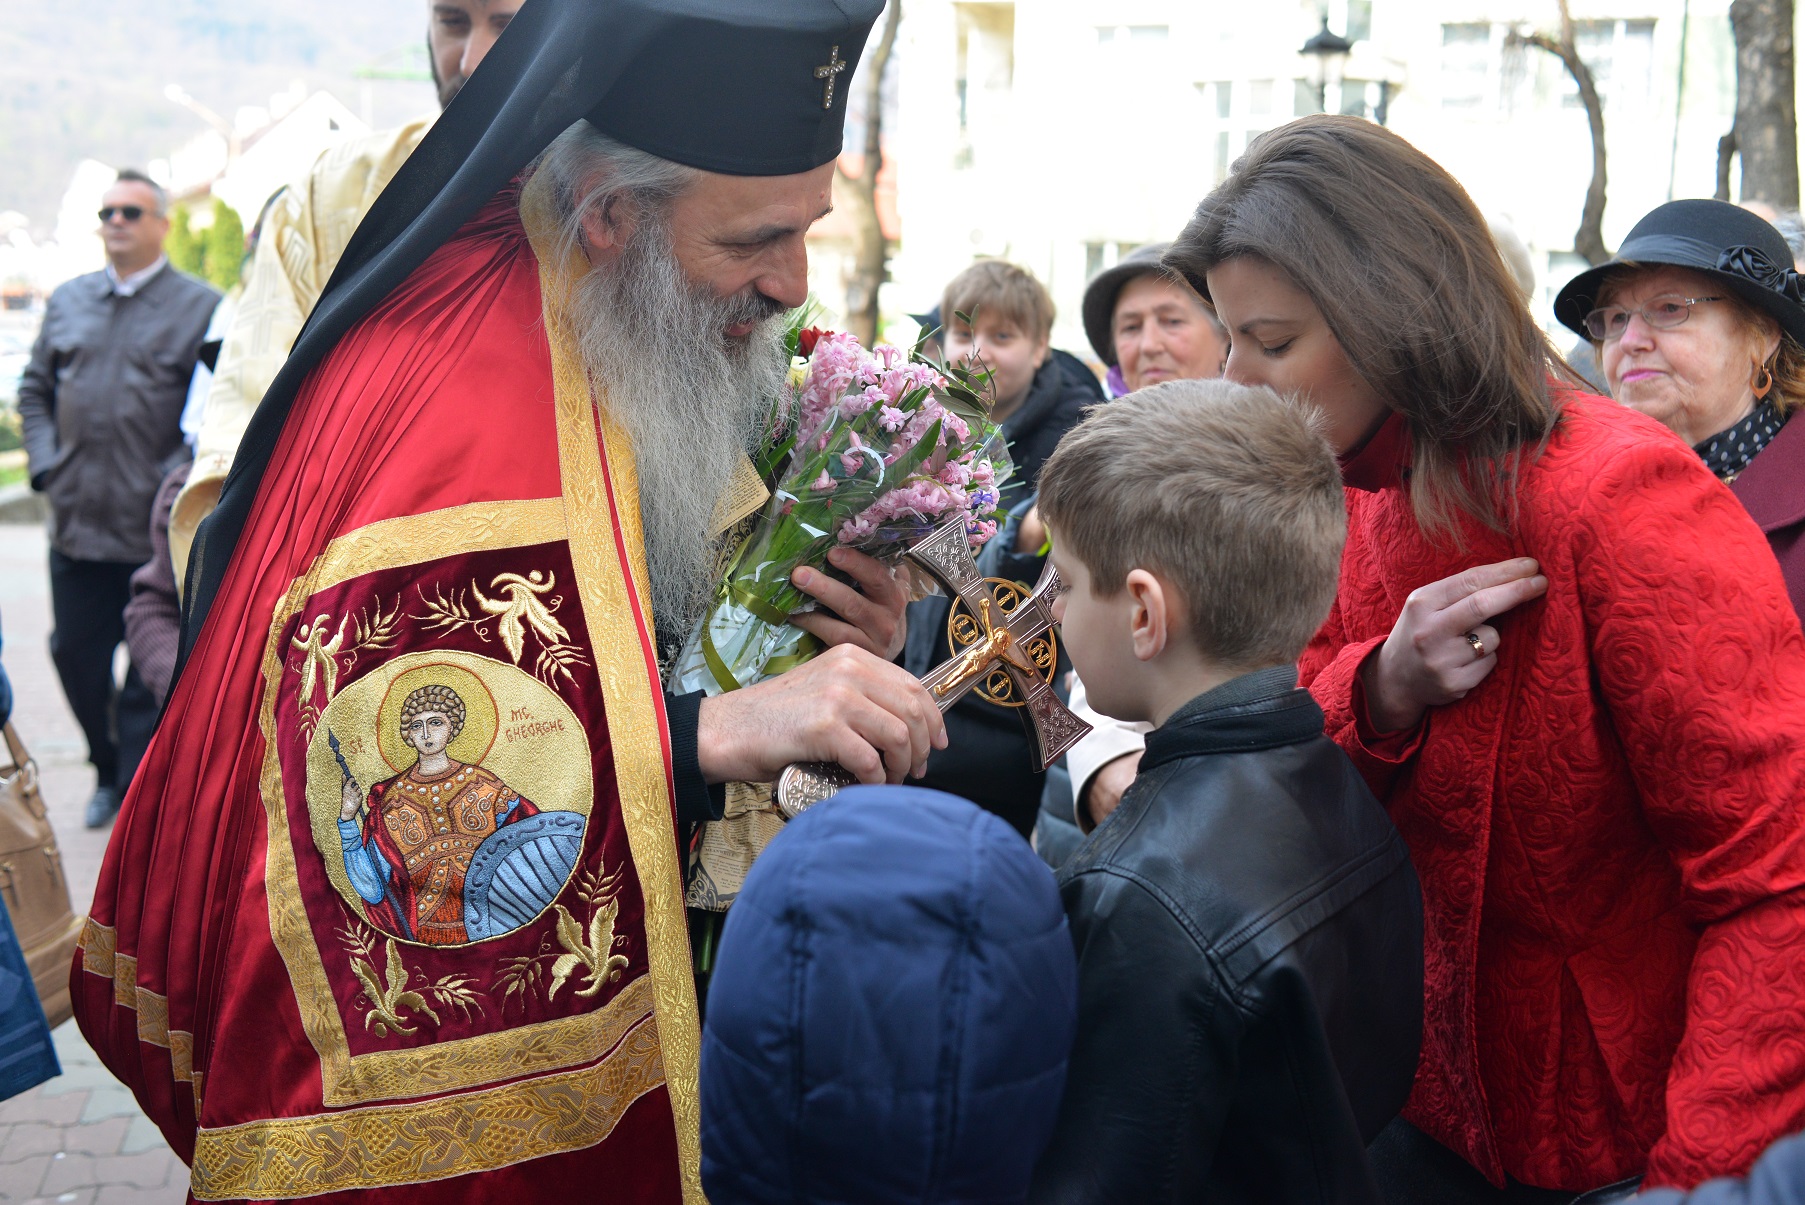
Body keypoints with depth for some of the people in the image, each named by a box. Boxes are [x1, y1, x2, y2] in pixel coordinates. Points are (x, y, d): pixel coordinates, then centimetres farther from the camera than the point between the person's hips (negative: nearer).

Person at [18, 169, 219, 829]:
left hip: (155, 530, -5)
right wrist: (46, 465, 5)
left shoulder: (200, 306, -2)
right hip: (75, 522, 5)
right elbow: (34, 389, 19)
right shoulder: (68, 301, 13)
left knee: (149, 674, 2)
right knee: (75, 655, 11)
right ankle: (109, 772, 32)